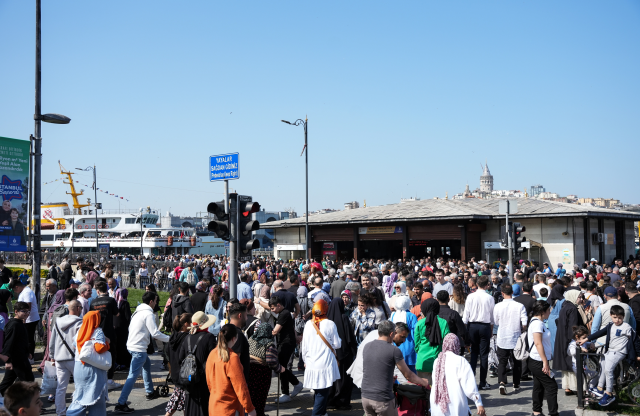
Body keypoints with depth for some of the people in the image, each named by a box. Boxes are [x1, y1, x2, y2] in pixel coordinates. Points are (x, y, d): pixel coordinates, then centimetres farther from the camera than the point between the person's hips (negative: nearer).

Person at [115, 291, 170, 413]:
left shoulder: (138, 311, 12)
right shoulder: (148, 314, -15)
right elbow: (155, 333, -19)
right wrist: (169, 339, -8)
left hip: (132, 344, 11)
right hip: (138, 348, -11)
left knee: (147, 364, 28)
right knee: (133, 376, -11)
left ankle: (150, 392, 37)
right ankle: (121, 404, -15)